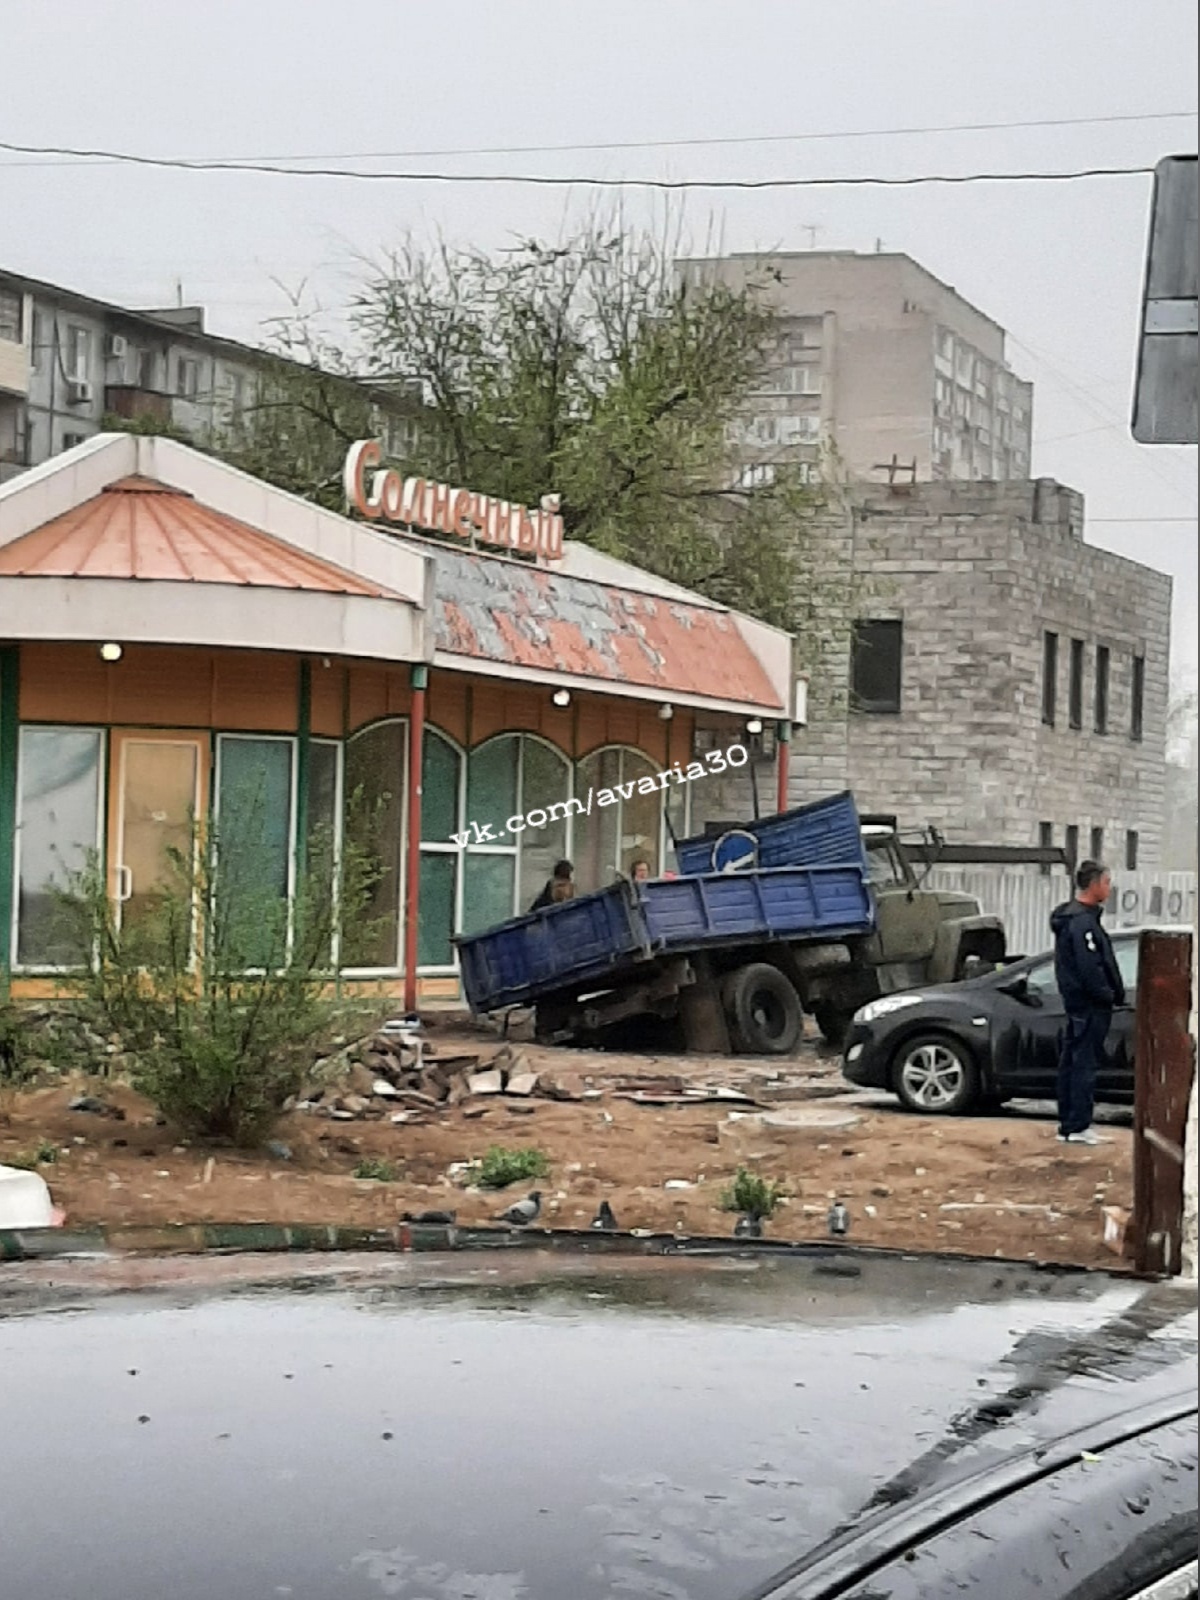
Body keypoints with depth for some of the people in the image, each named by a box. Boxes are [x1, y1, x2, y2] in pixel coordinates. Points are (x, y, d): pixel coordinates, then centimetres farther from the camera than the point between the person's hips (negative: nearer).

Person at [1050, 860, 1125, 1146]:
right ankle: (1078, 1127, -5)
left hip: (1077, 1003, 10)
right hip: (1090, 1005, -10)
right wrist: (1109, 996, -13)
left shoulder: (1072, 916, 15)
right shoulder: (1083, 921, -18)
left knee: (1071, 1063, 12)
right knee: (1085, 1063, -7)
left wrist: (1112, 994, 16)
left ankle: (1068, 1123, 18)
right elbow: (1090, 968, -23)